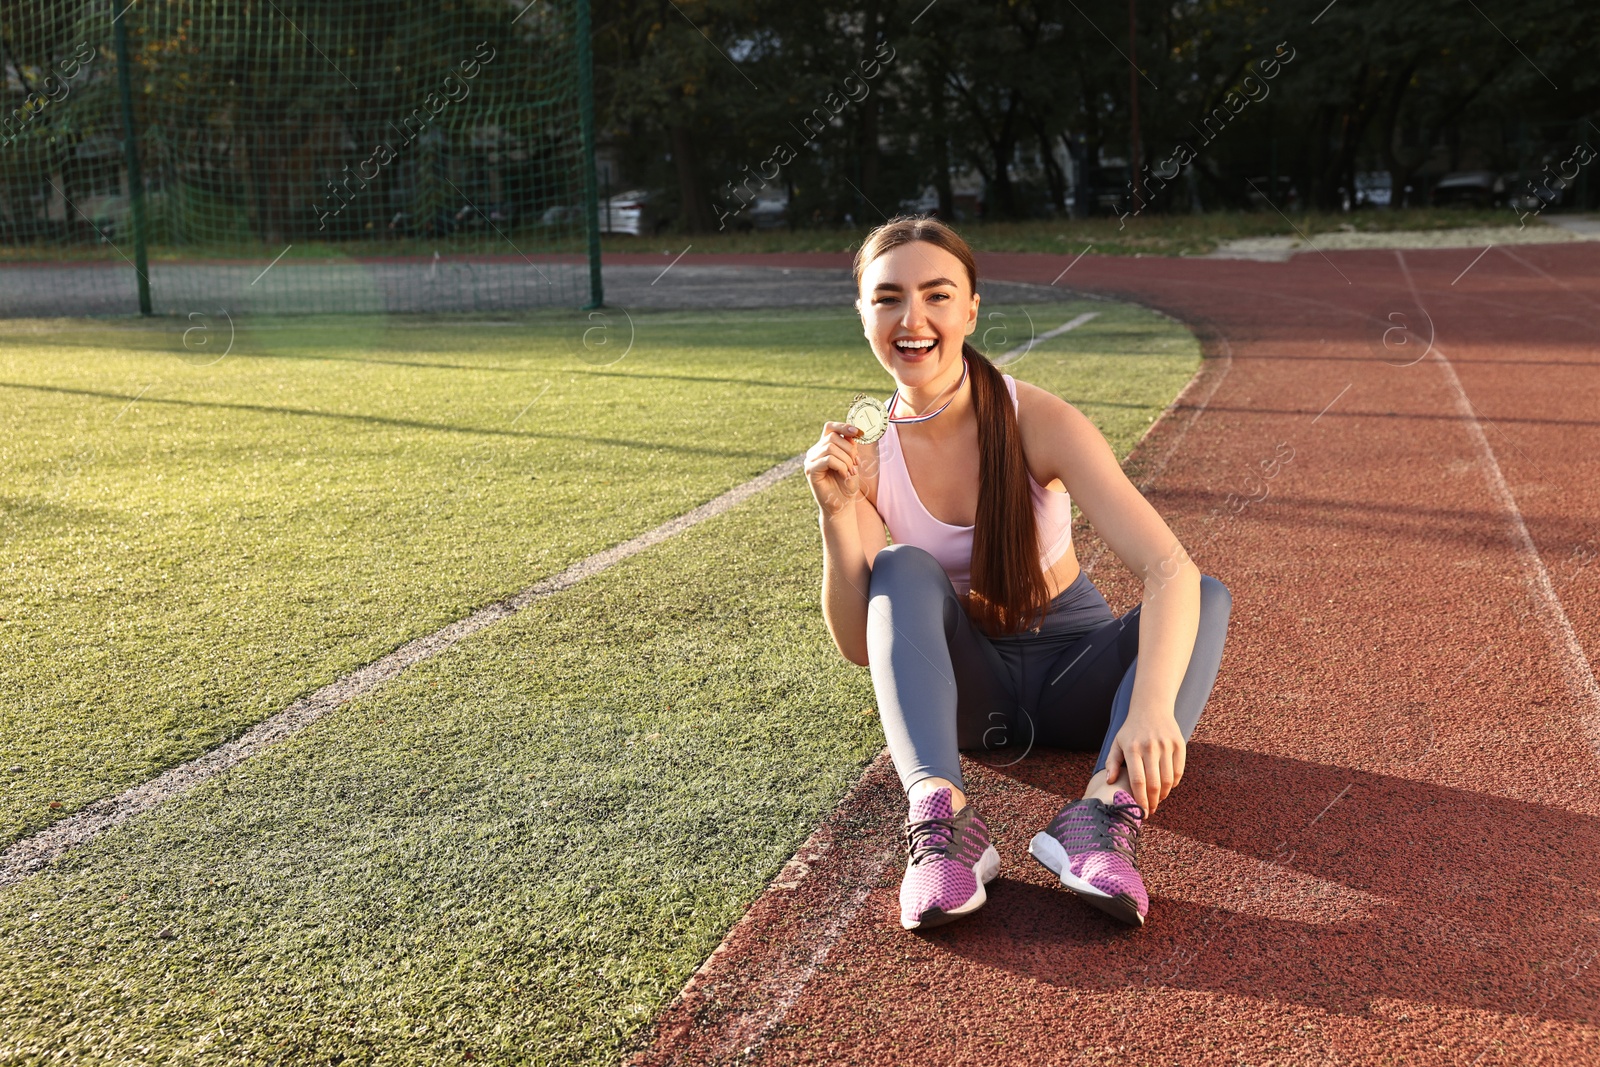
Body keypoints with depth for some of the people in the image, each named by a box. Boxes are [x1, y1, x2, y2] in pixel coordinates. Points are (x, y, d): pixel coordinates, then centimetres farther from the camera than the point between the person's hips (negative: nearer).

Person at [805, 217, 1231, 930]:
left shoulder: (1037, 420, -19)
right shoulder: (864, 454, -11)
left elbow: (1170, 568, -30)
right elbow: (859, 644, -12)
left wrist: (1150, 706, -47)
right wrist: (836, 515, -27)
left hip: (1073, 670, 0)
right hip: (964, 683, 1)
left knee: (1209, 598, -25)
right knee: (903, 567, -28)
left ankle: (1105, 808, -46)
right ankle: (940, 813, -45)